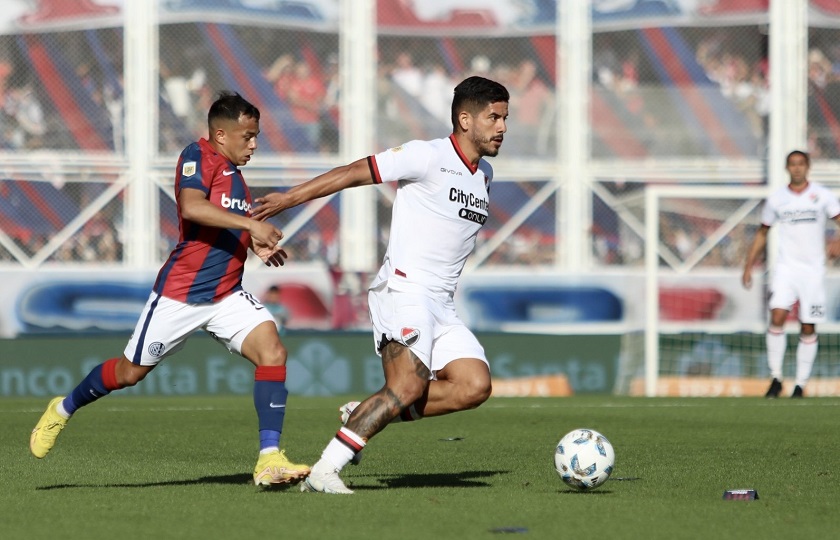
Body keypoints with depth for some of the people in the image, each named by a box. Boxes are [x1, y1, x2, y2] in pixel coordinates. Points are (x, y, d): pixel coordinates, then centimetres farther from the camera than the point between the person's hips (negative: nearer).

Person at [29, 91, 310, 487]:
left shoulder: (233, 172, 13)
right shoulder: (198, 156, -13)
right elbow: (191, 207, -32)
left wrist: (255, 243, 10)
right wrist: (250, 224, -34)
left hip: (227, 295, 7)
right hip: (180, 294, -7)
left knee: (272, 350, -17)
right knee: (131, 372, 8)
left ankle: (269, 459, -20)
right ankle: (64, 409, 36)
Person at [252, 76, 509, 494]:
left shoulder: (484, 175, 17)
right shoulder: (429, 157, -7)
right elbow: (354, 172, -6)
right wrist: (288, 199, -7)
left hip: (440, 305, 8)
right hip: (404, 288, -8)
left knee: (475, 385, -10)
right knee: (407, 388, -23)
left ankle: (363, 416, -1)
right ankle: (324, 472, -19)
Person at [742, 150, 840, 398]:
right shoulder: (776, 199, 6)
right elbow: (762, 233, 16)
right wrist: (749, 266, 13)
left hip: (813, 270, 0)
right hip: (786, 266, 0)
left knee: (808, 329, 1)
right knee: (777, 317, -18)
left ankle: (800, 385, 10)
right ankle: (776, 378, -10)